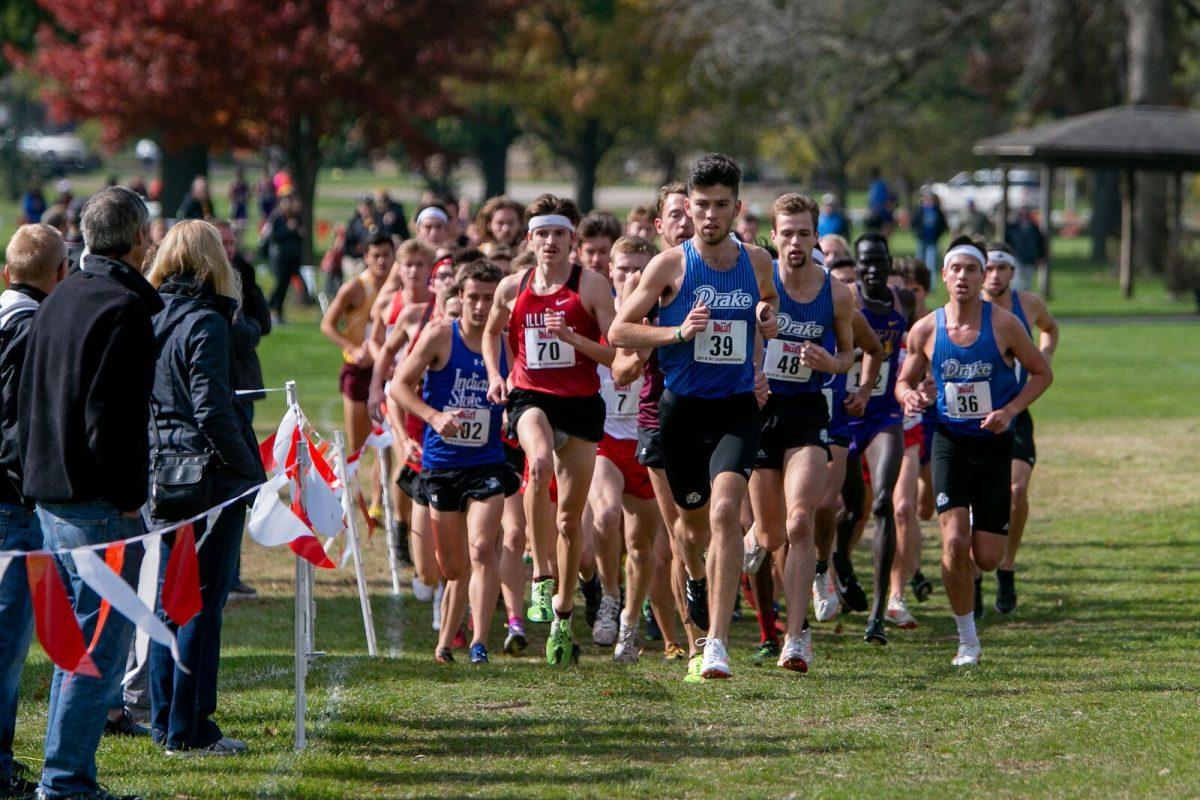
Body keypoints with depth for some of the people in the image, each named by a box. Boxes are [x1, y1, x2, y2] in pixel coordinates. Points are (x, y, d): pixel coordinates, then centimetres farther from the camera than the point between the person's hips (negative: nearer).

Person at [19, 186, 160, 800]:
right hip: (99, 501, -9)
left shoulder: (58, 301, 14)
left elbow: (27, 401, 19)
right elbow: (111, 414, -21)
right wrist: (128, 494, -15)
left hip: (51, 496, 9)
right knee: (100, 643, -5)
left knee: (76, 641, 17)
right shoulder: (126, 307, -14)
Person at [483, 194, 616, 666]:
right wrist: (495, 376, 11)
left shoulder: (591, 286, -2)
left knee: (571, 516, 4)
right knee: (540, 462, -35)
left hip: (581, 403, 0)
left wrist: (574, 338, -19)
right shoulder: (512, 288, 7)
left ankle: (563, 615, 19)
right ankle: (540, 575, -25)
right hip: (530, 397, 0)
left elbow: (618, 352, -5)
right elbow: (492, 332, 27)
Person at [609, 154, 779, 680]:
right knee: (695, 517, 13)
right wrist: (678, 331, -17)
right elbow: (618, 331, -3)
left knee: (726, 510, -20)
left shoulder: (757, 261, 3)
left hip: (737, 409, 0)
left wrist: (769, 317, 2)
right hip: (682, 408, 0)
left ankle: (717, 642, -23)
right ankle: (696, 578, 53)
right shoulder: (671, 265, -5)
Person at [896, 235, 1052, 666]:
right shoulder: (925, 330, -3)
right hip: (950, 441, 0)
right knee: (954, 541, -17)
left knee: (987, 558, -1)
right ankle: (967, 641, -2)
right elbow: (904, 380, 11)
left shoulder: (1004, 324, -7)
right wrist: (910, 396, -13)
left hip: (994, 443, 0)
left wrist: (1010, 410, -13)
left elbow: (1042, 373, 2)